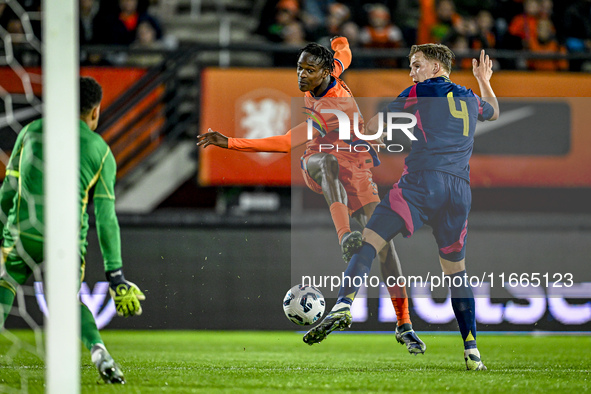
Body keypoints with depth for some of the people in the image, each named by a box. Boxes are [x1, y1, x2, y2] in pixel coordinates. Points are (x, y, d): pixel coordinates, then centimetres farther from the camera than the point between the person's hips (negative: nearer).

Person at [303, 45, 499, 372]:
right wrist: (484, 81, 64)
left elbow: (374, 125, 9)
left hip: (421, 181, -5)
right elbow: (494, 112, 49)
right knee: (455, 270, 15)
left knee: (368, 241, -12)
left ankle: (343, 307, -36)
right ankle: (472, 351, 9)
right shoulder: (469, 99, 24)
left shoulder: (419, 92, 10)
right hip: (460, 190, 5)